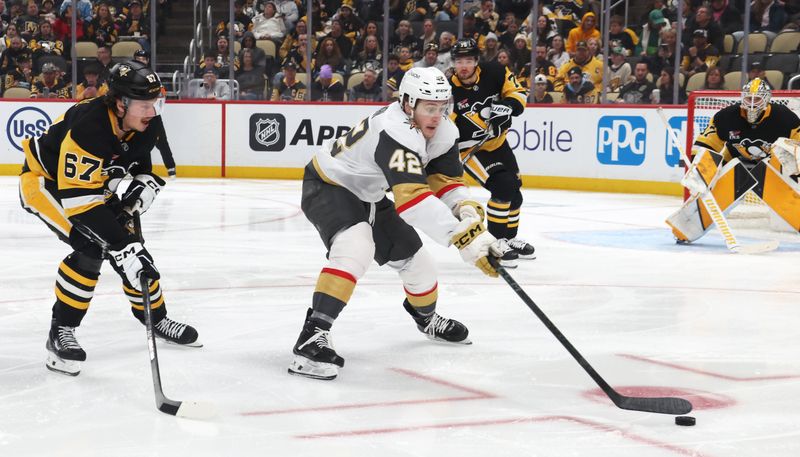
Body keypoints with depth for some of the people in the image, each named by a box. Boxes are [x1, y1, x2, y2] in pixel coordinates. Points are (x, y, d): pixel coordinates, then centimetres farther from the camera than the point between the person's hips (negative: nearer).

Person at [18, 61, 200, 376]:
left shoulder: (146, 124, -15)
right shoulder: (88, 127, -39)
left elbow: (143, 163, 8)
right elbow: (79, 199, -40)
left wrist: (142, 190, -13)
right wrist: (123, 246, -44)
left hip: (94, 183, 7)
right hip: (45, 181, -7)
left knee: (131, 249, 3)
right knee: (91, 247, -25)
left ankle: (155, 318, 25)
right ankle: (61, 333, -12)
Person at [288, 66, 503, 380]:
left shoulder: (442, 132, -10)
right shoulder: (394, 132, -38)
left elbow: (445, 180, -3)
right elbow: (412, 197, -49)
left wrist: (467, 210, -26)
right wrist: (462, 236, -55)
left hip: (366, 195, 9)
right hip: (327, 186, -9)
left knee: (413, 257, 14)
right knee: (356, 248, -35)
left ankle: (427, 318, 46)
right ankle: (312, 337, -36)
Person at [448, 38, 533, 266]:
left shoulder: (494, 73, -14)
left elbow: (518, 91, -5)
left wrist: (507, 105, -23)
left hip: (497, 143, 5)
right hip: (470, 149, -5)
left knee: (514, 190, 14)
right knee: (503, 186, -23)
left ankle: (509, 238, 38)